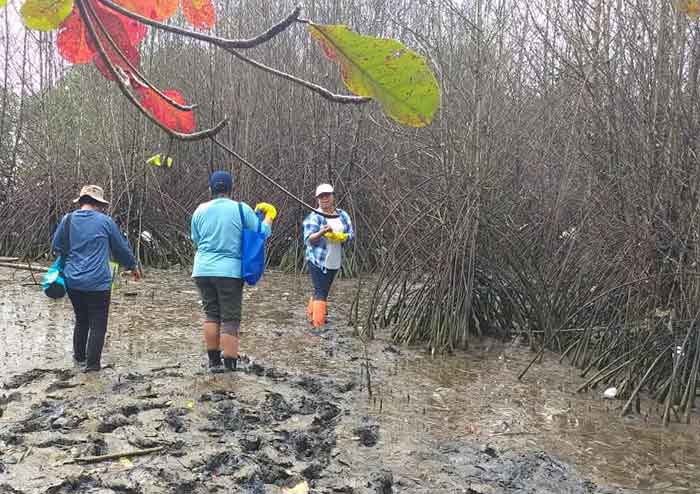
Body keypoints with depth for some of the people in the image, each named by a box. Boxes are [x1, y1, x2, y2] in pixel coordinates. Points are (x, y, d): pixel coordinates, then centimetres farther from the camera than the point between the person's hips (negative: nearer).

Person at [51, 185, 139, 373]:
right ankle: (92, 363, 4)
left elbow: (56, 246, 11)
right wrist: (133, 266, 20)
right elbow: (121, 248, 5)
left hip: (73, 281, 5)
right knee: (98, 323, 4)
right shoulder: (105, 221, -5)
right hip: (98, 283, -4)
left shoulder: (68, 219, 3)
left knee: (81, 319, 21)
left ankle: (79, 356, 32)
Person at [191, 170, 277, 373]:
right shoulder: (242, 209, -5)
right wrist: (269, 215, 18)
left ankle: (214, 362, 18)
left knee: (211, 314, 15)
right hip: (229, 271, -3)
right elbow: (262, 233, 1)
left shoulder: (200, 210, 5)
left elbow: (195, 239, 15)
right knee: (230, 320, 1)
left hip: (203, 271, 3)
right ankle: (230, 367, 2)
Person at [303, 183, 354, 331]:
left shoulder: (343, 215, 6)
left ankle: (311, 314, 34)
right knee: (321, 292, -9)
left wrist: (341, 237, -15)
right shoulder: (313, 217, -10)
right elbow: (308, 239, -17)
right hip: (317, 260, -6)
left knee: (323, 290, 17)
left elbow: (350, 234, 7)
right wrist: (322, 232, -34)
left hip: (335, 262, 6)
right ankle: (318, 325, -7)